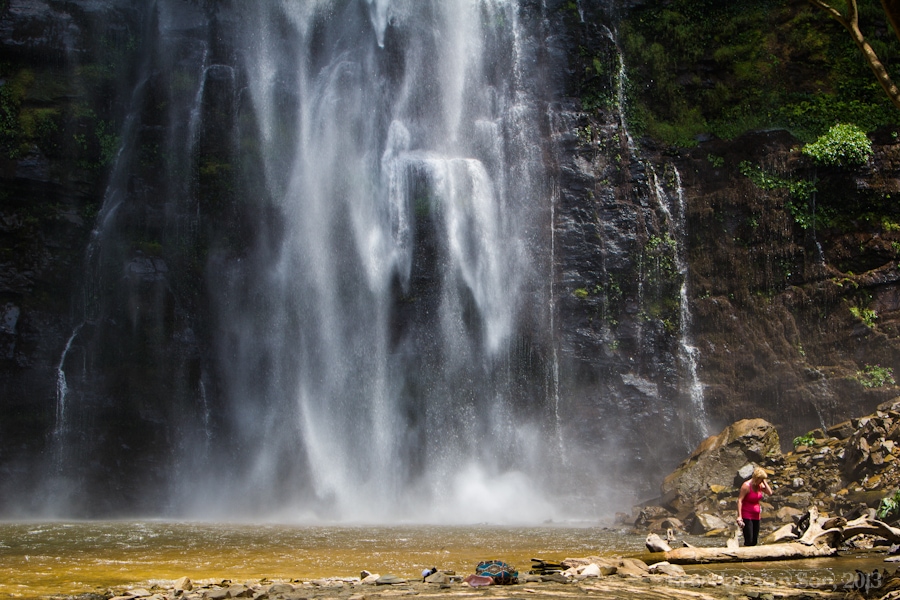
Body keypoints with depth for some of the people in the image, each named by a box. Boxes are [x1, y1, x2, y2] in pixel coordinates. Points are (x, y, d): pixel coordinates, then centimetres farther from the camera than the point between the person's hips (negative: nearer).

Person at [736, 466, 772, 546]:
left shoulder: (760, 485, 5)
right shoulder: (746, 485, -14)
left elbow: (770, 493, -7)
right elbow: (739, 500, -16)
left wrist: (764, 482, -8)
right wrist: (739, 516, -22)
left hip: (756, 516, 7)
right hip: (746, 516, -7)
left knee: (754, 541, 6)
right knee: (749, 541, -13)